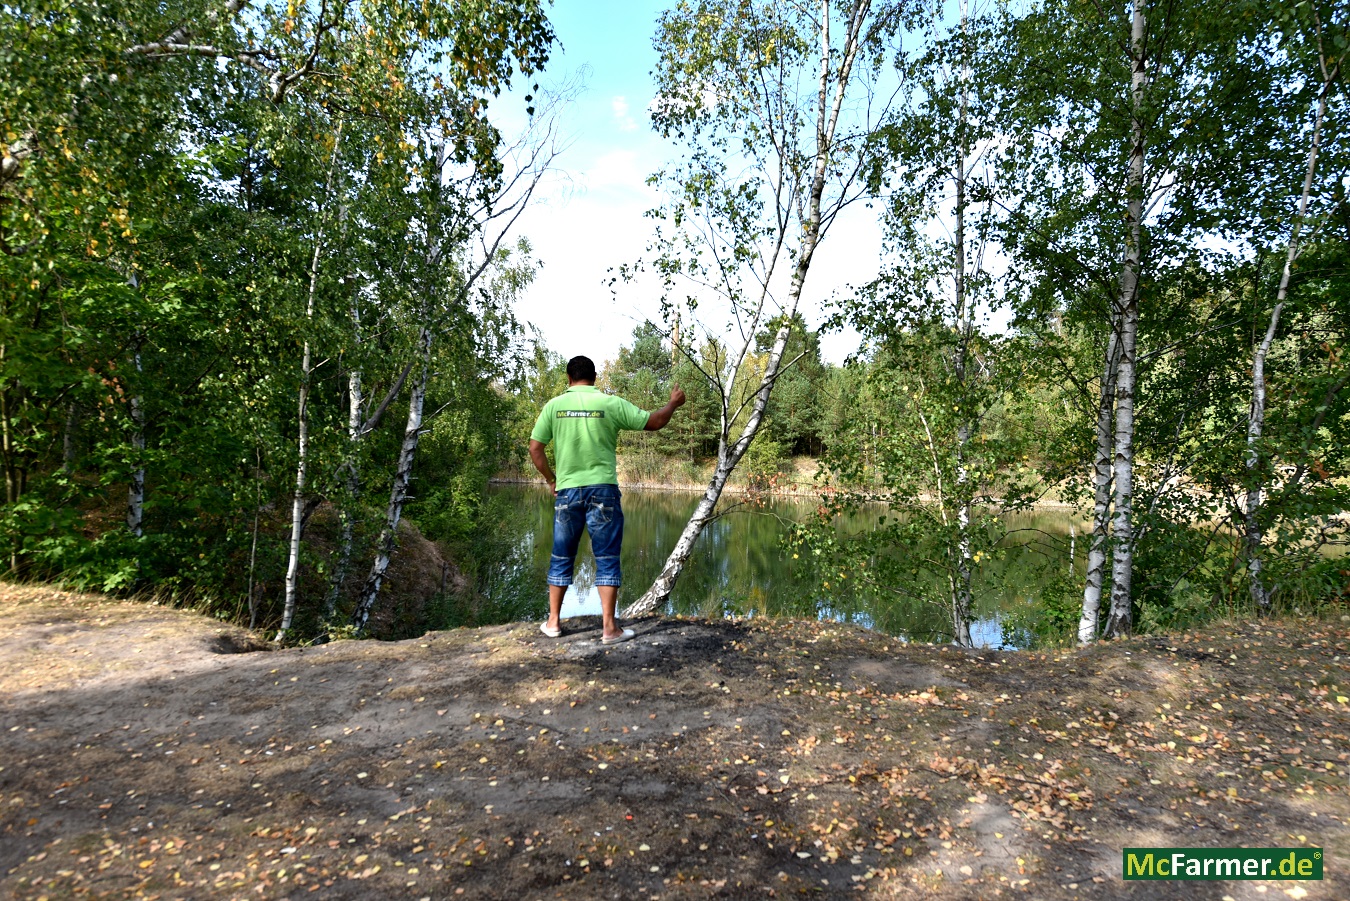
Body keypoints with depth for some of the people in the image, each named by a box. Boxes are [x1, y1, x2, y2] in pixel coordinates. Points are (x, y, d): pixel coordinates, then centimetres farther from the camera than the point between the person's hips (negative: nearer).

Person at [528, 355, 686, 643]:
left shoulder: (554, 405, 1)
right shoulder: (610, 403, -3)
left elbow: (535, 449, 2)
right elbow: (654, 422, 2)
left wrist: (551, 480, 15)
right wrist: (674, 403, 20)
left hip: (566, 491, 2)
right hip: (602, 490, -2)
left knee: (561, 558, 15)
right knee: (607, 559, 3)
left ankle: (553, 622, 23)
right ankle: (609, 628, 4)